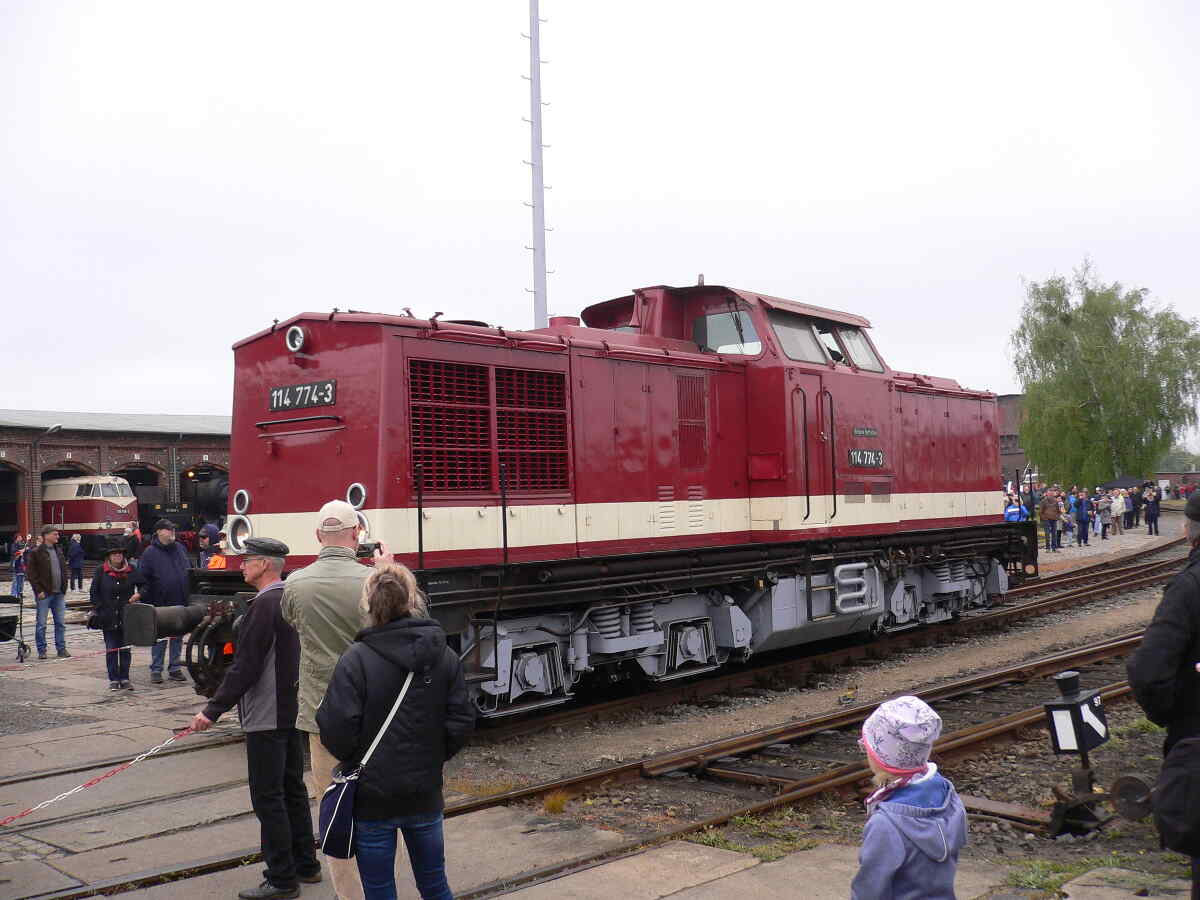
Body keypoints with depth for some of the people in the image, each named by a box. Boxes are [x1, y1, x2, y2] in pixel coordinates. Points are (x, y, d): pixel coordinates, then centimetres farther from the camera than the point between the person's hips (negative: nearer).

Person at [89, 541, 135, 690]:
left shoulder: (130, 571, 4)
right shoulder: (101, 571, 1)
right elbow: (93, 592, 5)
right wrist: (98, 609, -4)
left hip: (126, 617, 1)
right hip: (108, 617, -1)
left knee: (125, 649, 6)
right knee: (111, 649, 2)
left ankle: (124, 679, 12)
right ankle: (114, 679, 8)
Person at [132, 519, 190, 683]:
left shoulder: (180, 549, 10)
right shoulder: (150, 553, -4)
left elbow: (191, 571, 18)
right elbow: (143, 578, -7)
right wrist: (141, 594, -20)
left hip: (180, 602, 5)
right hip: (160, 605, -5)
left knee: (178, 637, 11)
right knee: (159, 638, 3)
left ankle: (174, 668, 19)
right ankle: (156, 670, 12)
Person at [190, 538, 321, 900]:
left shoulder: (265, 605, -19)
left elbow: (245, 667, -22)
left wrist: (212, 710, -19)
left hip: (266, 717, -10)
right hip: (293, 711, 10)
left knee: (268, 798, -1)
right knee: (293, 789, 18)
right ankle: (306, 865, 27)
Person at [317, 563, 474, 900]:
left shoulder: (356, 659, -16)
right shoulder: (445, 657, -3)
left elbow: (337, 730, -17)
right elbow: (461, 723, -3)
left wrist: (351, 760, 4)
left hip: (372, 799, -3)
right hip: (425, 794, 3)